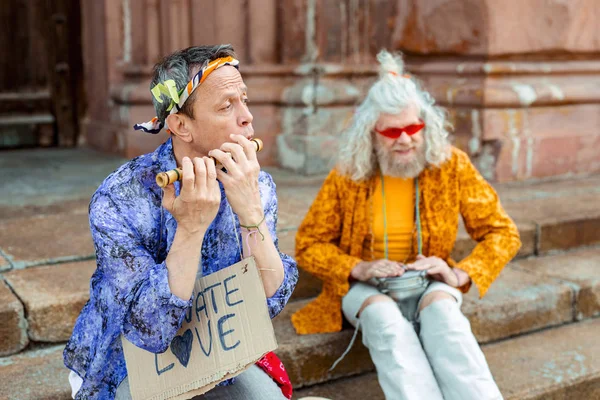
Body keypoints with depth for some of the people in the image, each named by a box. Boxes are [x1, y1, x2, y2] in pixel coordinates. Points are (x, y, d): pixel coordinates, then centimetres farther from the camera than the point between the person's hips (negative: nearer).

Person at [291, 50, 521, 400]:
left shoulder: (452, 166, -6)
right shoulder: (347, 177, -7)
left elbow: (504, 233, 0)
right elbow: (308, 245, 0)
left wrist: (460, 274, -18)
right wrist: (358, 268, -18)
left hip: (429, 281, 1)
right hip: (365, 286, 0)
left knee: (442, 310, -34)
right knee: (385, 318, -35)